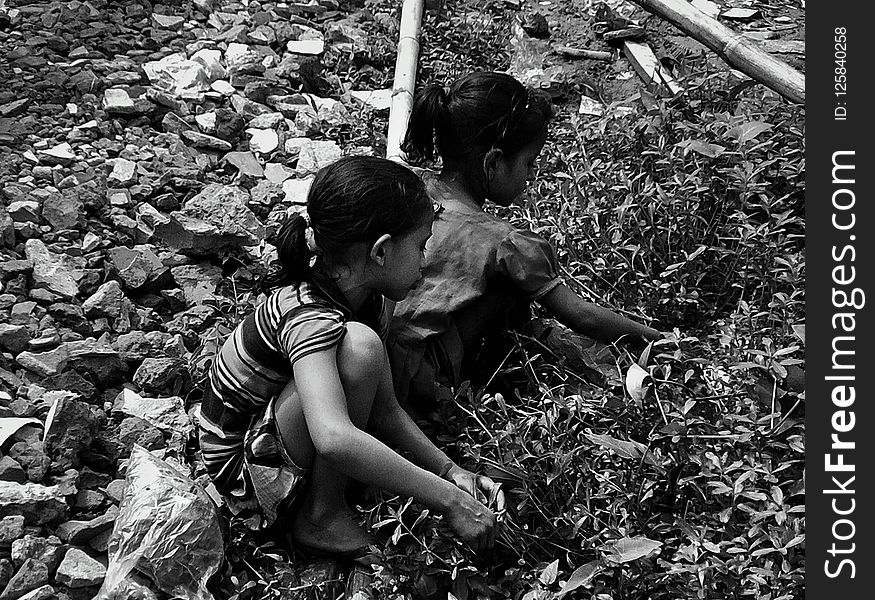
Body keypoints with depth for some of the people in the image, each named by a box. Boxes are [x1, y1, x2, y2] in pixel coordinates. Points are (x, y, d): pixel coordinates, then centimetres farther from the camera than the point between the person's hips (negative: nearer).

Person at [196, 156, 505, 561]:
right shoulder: (310, 317, -32)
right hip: (240, 465, -9)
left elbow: (383, 409, 0)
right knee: (359, 345, -29)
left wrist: (451, 472, -12)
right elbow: (333, 439, -48)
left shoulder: (366, 297, -4)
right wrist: (448, 500, -43)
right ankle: (321, 518, -14)